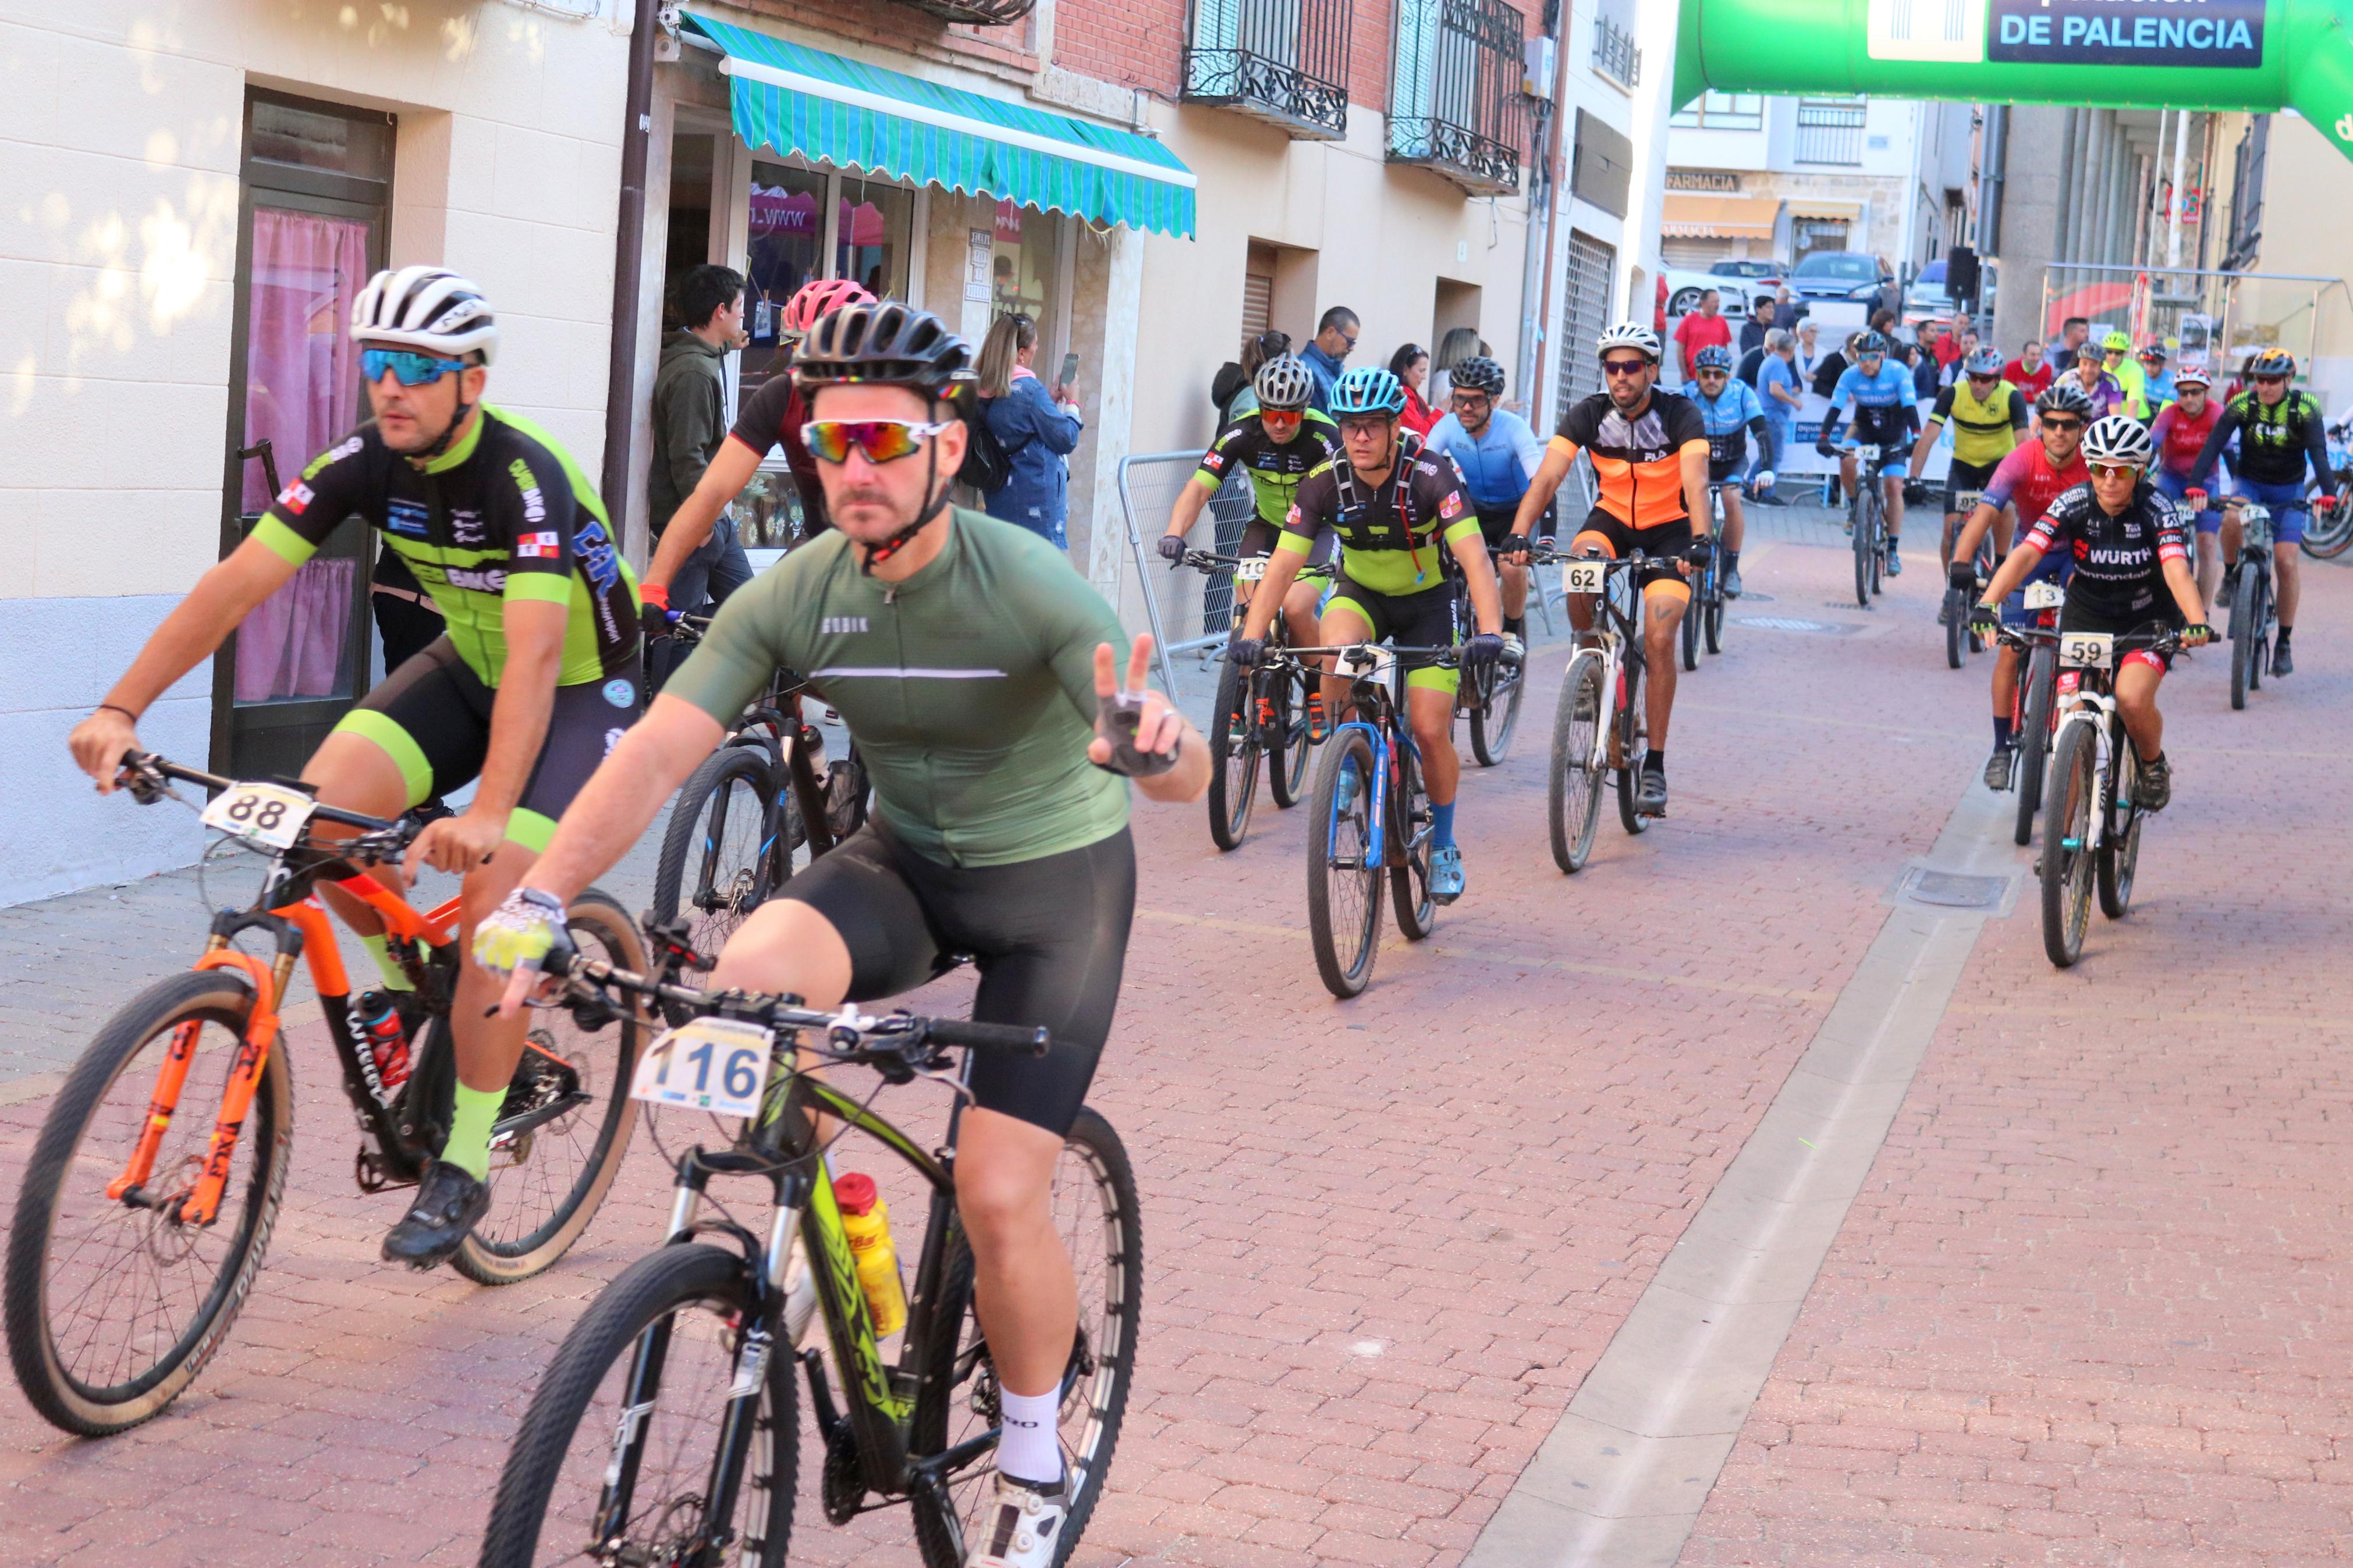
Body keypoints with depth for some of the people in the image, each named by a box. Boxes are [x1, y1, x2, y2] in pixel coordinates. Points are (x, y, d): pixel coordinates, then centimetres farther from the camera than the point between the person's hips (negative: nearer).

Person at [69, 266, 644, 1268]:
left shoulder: (526, 477, -30)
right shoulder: (368, 463, -14)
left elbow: (536, 655, -41)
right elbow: (238, 583, -18)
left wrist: (488, 816, -54)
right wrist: (121, 709, -29)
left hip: (579, 686, -6)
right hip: (467, 666, 6)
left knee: (496, 899, -21)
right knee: (327, 800, -20)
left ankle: (464, 1166, -6)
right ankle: (405, 981, 10)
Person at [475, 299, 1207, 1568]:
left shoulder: (1028, 586, -25)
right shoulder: (796, 594, -14)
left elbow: (1185, 771, -32)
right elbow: (657, 750, -19)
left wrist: (1147, 745, -57)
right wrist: (539, 901, -31)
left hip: (1056, 874, -3)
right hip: (906, 860, 3)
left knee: (999, 1199, -13)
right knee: (750, 974, -29)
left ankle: (1032, 1465, 14)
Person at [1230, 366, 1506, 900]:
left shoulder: (1430, 474, -28)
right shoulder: (1326, 482, -20)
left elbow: (1474, 556, -38)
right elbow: (1284, 562, -25)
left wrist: (1490, 633, -53)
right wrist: (1252, 635, -40)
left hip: (1427, 599, -2)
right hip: (1361, 591, 2)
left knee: (1430, 729, -9)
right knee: (1335, 646, -34)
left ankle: (1443, 845, 15)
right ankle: (1348, 762, -8)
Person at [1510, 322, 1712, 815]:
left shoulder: (1679, 414, -20)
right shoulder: (1587, 414, -14)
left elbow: (1695, 484, -33)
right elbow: (1547, 479, -24)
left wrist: (1699, 542, -52)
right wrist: (1517, 536, -40)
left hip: (1669, 530, -2)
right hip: (1613, 519, 2)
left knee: (1659, 637, -18)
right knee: (1580, 564, -33)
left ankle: (1654, 764, -8)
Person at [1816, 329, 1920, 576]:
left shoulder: (1898, 373, -23)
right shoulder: (1851, 375, -19)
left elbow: (1910, 407, -30)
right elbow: (1835, 408, -25)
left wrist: (1917, 437, -45)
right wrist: (1823, 437, -40)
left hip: (1894, 433, -1)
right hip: (1864, 427, 1)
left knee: (1894, 487, -13)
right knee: (1847, 461, -30)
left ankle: (1893, 550, -7)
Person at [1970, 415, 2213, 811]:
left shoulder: (2156, 509, -20)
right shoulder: (2073, 504, -16)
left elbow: (2177, 570, -34)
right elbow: (2025, 554, -27)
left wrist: (2197, 622, -53)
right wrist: (1988, 603, -44)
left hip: (2147, 620, -2)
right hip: (2086, 618, 2)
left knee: (2133, 698, -27)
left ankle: (2154, 765, 7)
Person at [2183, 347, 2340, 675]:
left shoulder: (2305, 408, -16)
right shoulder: (2242, 405, -14)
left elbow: (2318, 451, -28)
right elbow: (2214, 444, -24)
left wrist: (2327, 494, -44)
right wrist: (2196, 486, -39)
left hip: (2288, 492, 0)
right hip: (2249, 484, 0)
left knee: (2286, 562, -11)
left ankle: (2283, 644, 1)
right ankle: (2230, 577, -8)